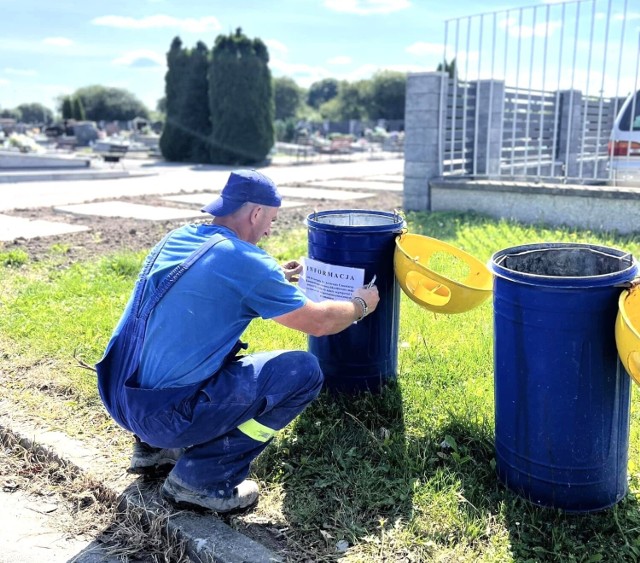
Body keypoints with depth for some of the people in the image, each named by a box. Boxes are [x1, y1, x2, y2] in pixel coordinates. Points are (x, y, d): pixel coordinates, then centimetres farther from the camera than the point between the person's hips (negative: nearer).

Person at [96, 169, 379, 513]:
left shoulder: (178, 238, 8)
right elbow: (319, 323, -4)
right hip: (165, 413, -8)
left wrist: (275, 278, 37)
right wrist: (360, 305, 16)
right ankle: (201, 478, -1)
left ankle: (154, 448, 23)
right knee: (304, 372, -4)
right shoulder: (247, 262, -14)